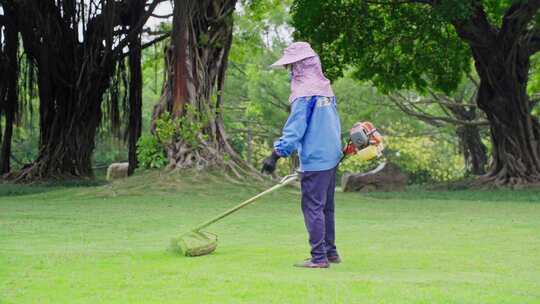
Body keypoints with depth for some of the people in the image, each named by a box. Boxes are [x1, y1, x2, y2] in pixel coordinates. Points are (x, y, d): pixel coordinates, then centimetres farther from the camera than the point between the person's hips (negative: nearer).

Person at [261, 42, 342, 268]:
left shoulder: (305, 93, -15)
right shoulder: (325, 88, 11)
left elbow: (294, 129, -20)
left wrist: (276, 155, -19)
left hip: (314, 160, -9)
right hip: (332, 157, 9)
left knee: (313, 207, -5)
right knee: (326, 206, 17)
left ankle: (319, 257, -4)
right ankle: (330, 252, 24)